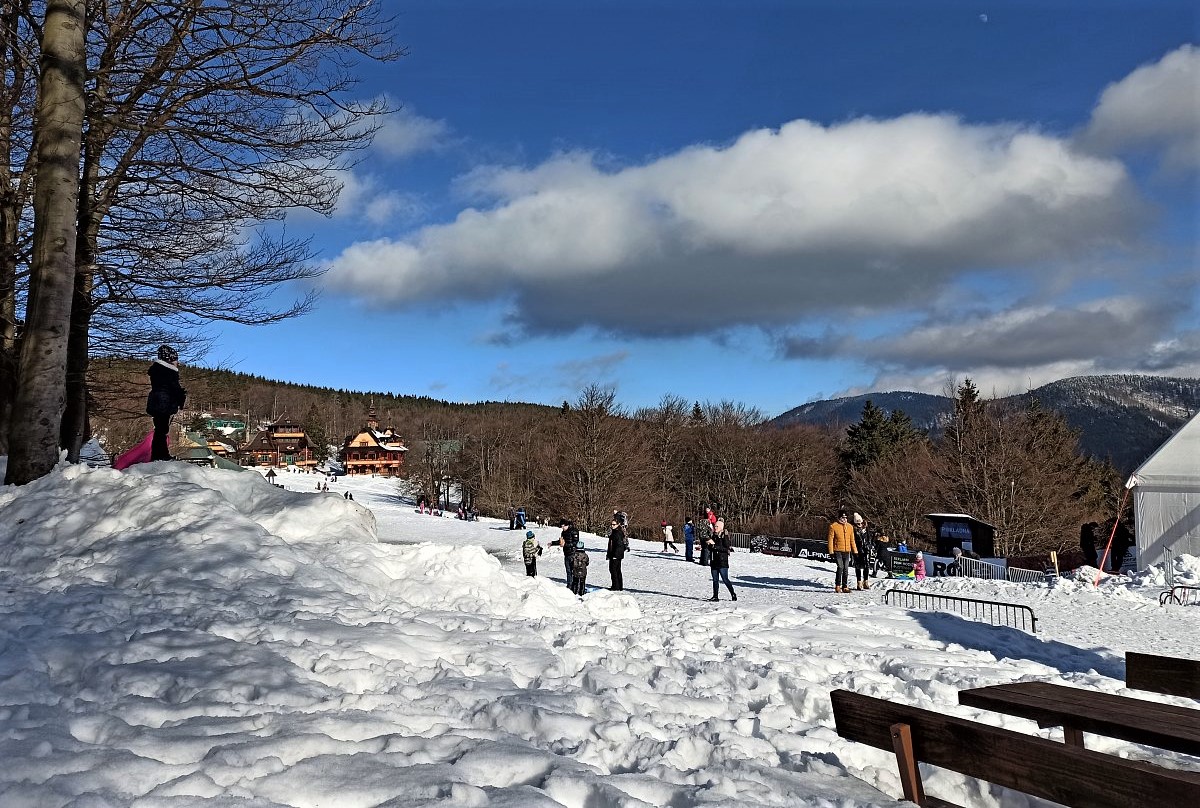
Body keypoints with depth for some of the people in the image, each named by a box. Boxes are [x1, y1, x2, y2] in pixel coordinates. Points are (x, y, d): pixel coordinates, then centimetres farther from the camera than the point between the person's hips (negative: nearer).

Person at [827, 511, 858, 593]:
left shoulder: (850, 527, 11)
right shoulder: (833, 526, -4)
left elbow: (852, 540, 17)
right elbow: (830, 539, -4)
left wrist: (855, 551, 12)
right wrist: (831, 552, -9)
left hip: (847, 551, 5)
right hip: (837, 551, -5)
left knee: (846, 569, 5)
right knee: (840, 567, -14)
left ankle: (845, 586, 13)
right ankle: (837, 586, -3)